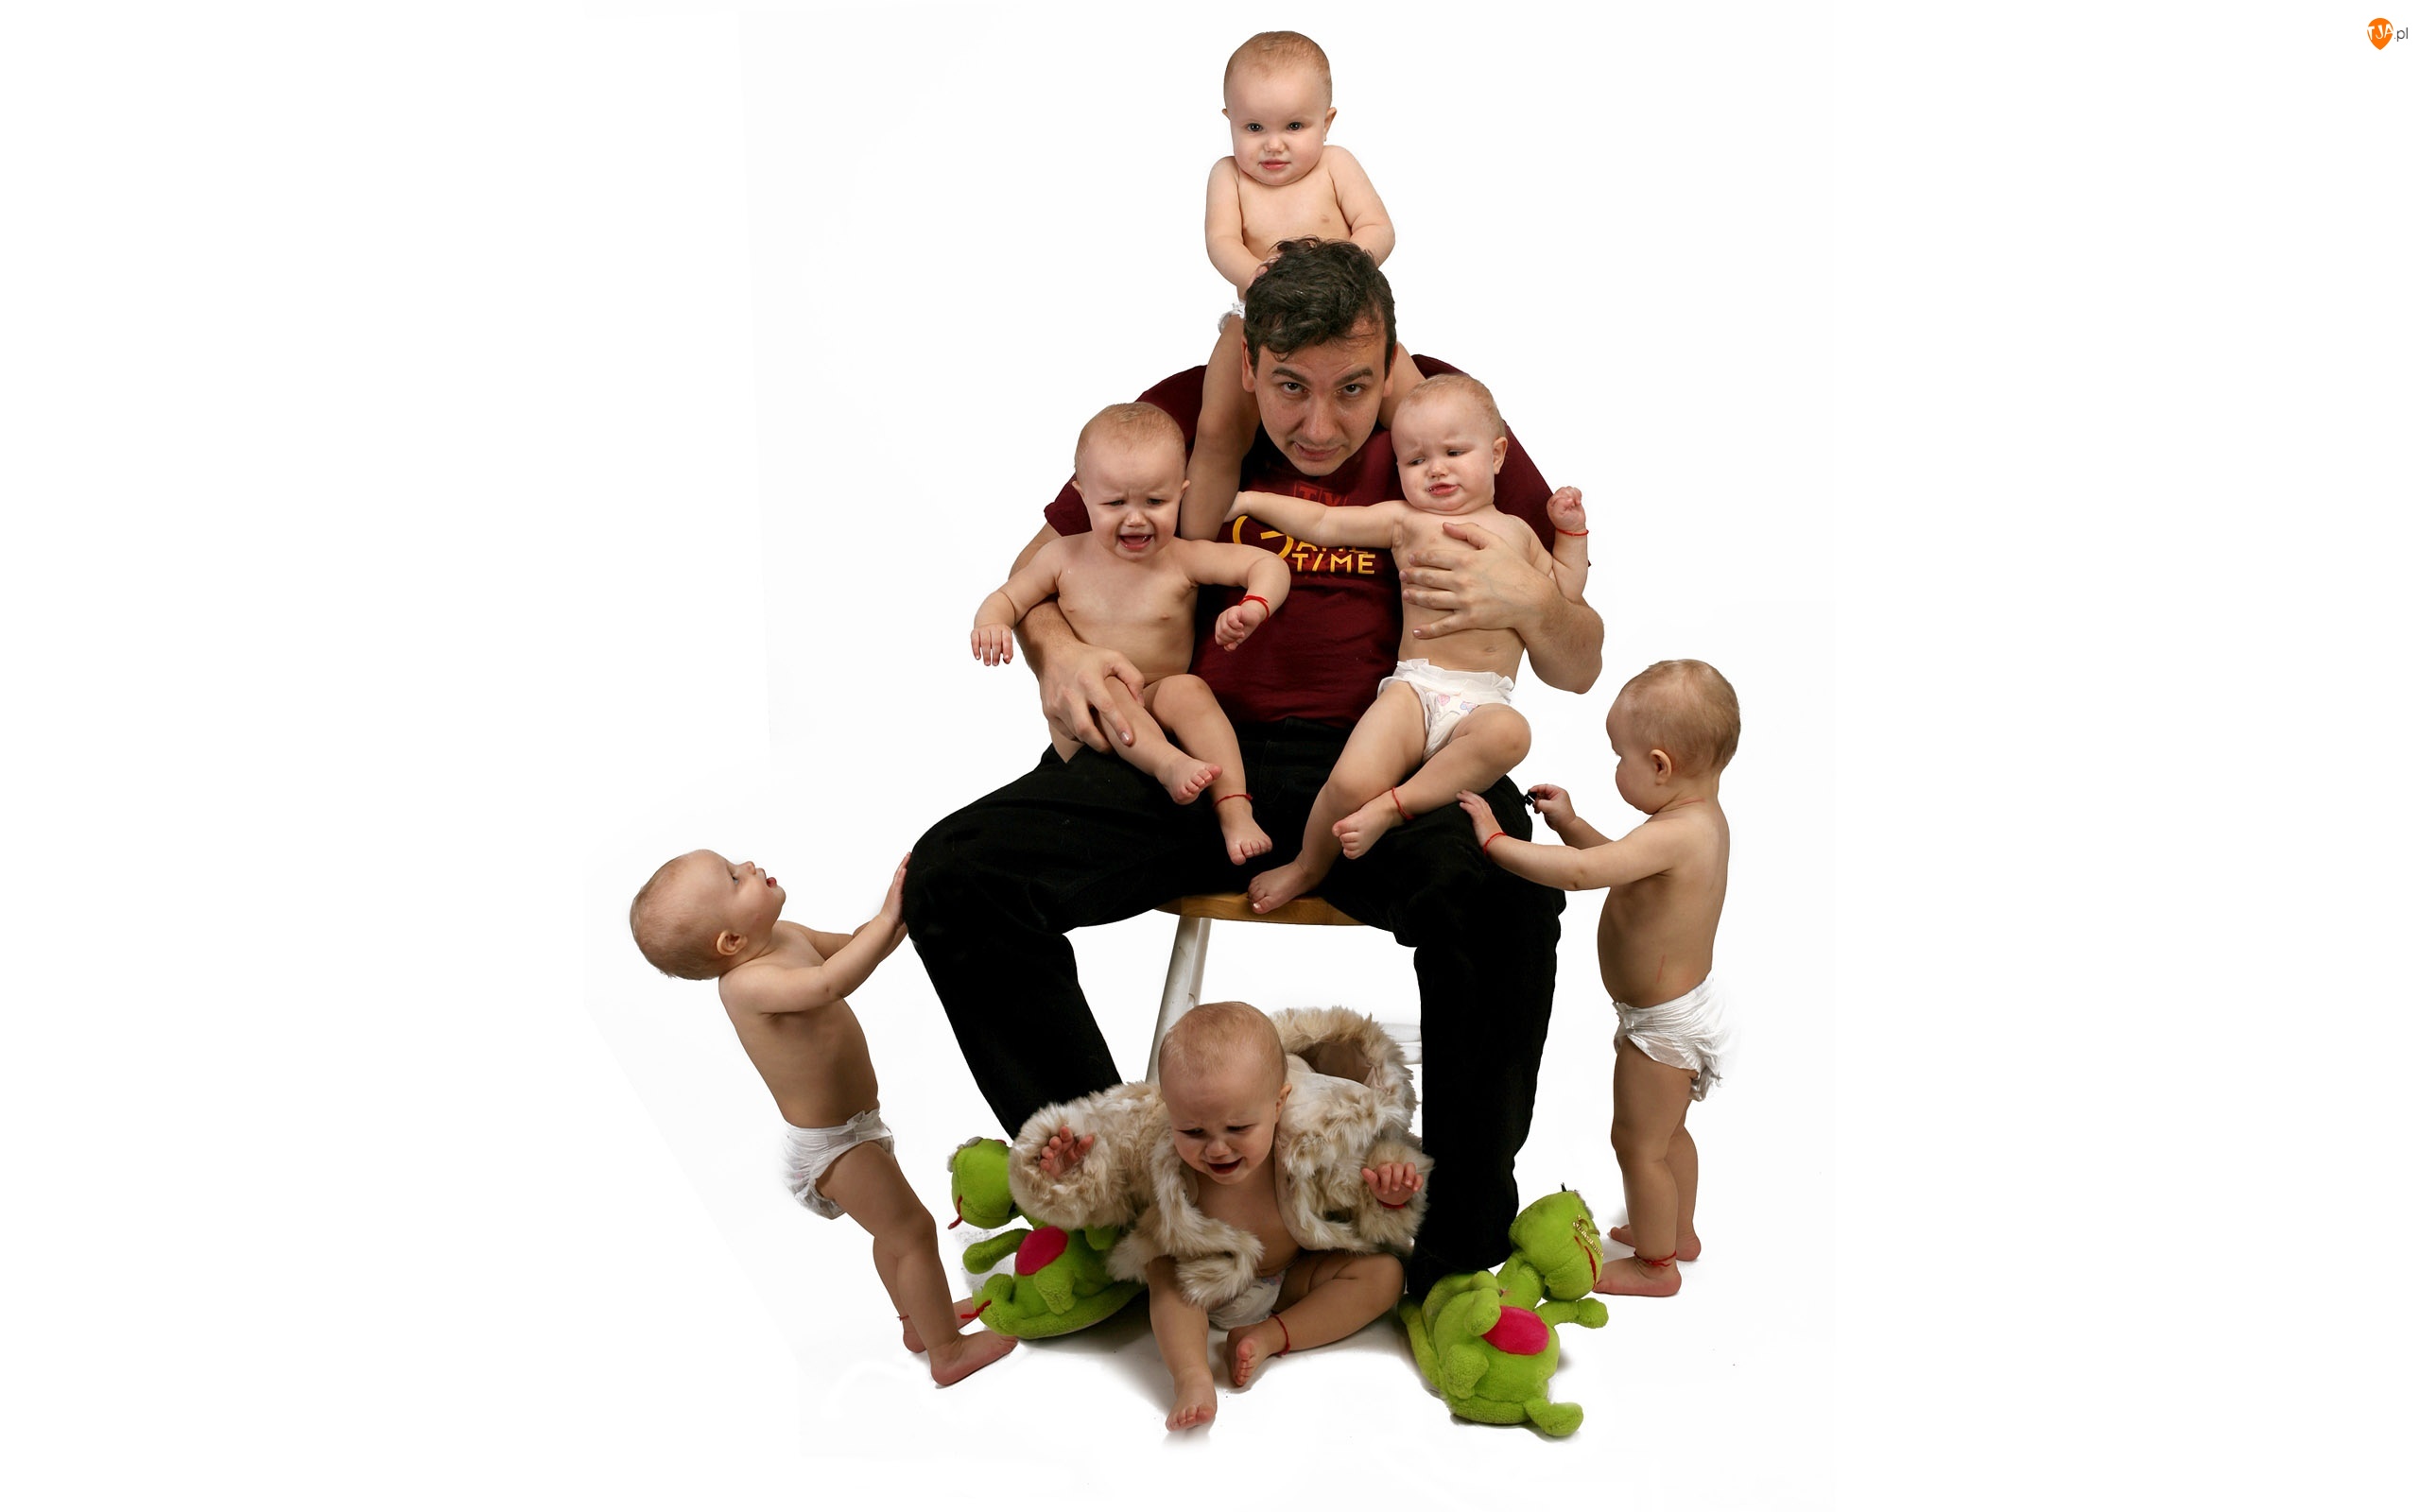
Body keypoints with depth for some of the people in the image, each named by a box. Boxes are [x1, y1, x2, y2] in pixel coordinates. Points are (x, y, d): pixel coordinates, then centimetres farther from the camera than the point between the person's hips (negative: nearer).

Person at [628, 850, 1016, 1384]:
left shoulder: (785, 937, -4)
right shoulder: (746, 983, -33)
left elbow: (854, 948, 10)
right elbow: (829, 982, -50)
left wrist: (902, 907, -7)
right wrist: (887, 918, -45)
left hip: (850, 1124, 10)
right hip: (830, 1145, -9)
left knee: (893, 1227, 26)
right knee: (912, 1230, 0)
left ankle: (920, 1319, 45)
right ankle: (947, 1351, 14)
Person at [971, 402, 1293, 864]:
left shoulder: (1183, 559, -2)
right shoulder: (1064, 558, 4)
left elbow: (1269, 565, -6)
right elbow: (1008, 597, 13)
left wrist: (1254, 606, -29)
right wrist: (991, 623, -12)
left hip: (1157, 708, 0)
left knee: (1188, 688, -32)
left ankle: (1235, 812, -40)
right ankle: (1168, 764, -51)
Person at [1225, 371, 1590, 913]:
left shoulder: (1515, 532, 22)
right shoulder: (1406, 521, 14)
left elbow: (1565, 594, 30)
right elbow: (1322, 523, 17)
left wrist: (1571, 530, 21)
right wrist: (1247, 500, 16)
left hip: (1486, 700, 2)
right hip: (1415, 685, -1)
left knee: (1507, 733, -37)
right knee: (1350, 785, -24)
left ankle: (1394, 804, -26)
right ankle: (1308, 867, 7)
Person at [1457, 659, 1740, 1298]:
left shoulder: (1673, 835, -32)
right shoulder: (1704, 817, -1)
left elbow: (1581, 872, -43)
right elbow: (1623, 864, 13)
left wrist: (1495, 840, -34)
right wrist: (1571, 824, 6)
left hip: (1662, 1026, -10)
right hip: (1686, 1003, 10)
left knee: (1638, 1142, 9)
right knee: (1668, 1130, 28)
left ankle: (1655, 1264, 26)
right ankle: (1678, 1231, 47)